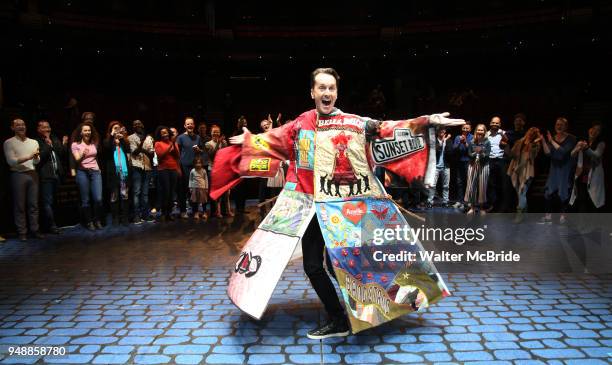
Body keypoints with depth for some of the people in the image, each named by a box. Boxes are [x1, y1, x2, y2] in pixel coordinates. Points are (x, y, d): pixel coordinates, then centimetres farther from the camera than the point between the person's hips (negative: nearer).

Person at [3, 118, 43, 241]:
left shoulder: (33, 142, 13)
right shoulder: (9, 143, 1)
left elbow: (36, 162, 9)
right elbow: (11, 161, -9)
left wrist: (36, 157, -13)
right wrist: (28, 157, -17)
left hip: (32, 174, 4)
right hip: (18, 175, -3)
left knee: (33, 204, 5)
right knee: (19, 205, 1)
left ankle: (34, 230, 10)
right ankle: (22, 232, 5)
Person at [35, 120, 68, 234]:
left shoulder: (55, 140, 14)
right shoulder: (36, 142, -5)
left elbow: (63, 155, 12)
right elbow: (40, 158, -15)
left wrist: (64, 144, -3)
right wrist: (47, 145, -19)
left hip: (57, 174, 6)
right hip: (45, 176, -6)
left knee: (52, 201, 10)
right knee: (47, 202, -5)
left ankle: (51, 224, 16)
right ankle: (51, 225, -3)